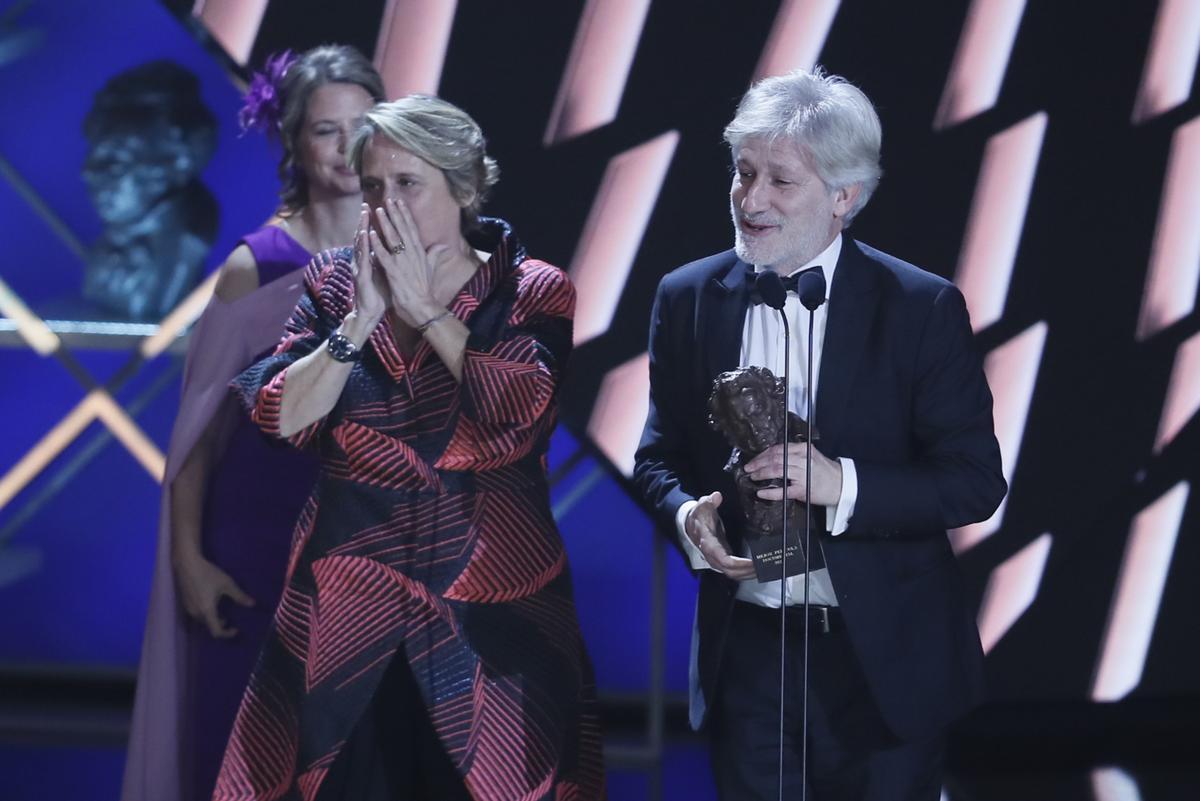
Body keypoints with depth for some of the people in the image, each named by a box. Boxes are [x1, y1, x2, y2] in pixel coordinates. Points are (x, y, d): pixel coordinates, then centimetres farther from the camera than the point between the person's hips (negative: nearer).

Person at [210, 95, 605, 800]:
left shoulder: (534, 292, 1)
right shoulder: (334, 285, 8)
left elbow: (524, 410, -16)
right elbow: (279, 419, -2)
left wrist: (425, 311, -10)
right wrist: (362, 317, -10)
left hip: (490, 611, -2)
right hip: (347, 610, 2)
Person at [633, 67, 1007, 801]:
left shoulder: (922, 308, -9)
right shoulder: (688, 299, 2)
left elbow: (976, 482, -9)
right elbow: (660, 456, 11)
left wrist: (842, 483, -24)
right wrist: (685, 513, -12)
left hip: (882, 658, -2)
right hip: (744, 651, 3)